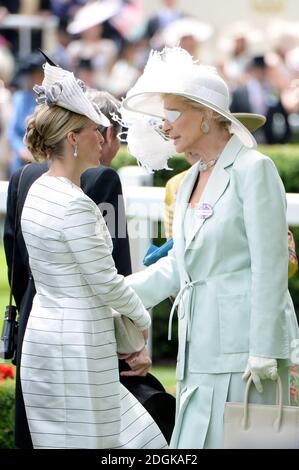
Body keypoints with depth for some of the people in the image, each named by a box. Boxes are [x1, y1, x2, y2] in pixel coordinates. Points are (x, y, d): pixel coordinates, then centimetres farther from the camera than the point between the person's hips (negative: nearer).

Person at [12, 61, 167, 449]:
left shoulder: (39, 191, 9)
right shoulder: (74, 204, -19)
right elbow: (105, 282, -15)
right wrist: (141, 319, 3)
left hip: (43, 335, 9)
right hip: (77, 344, -9)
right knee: (88, 439, -1)